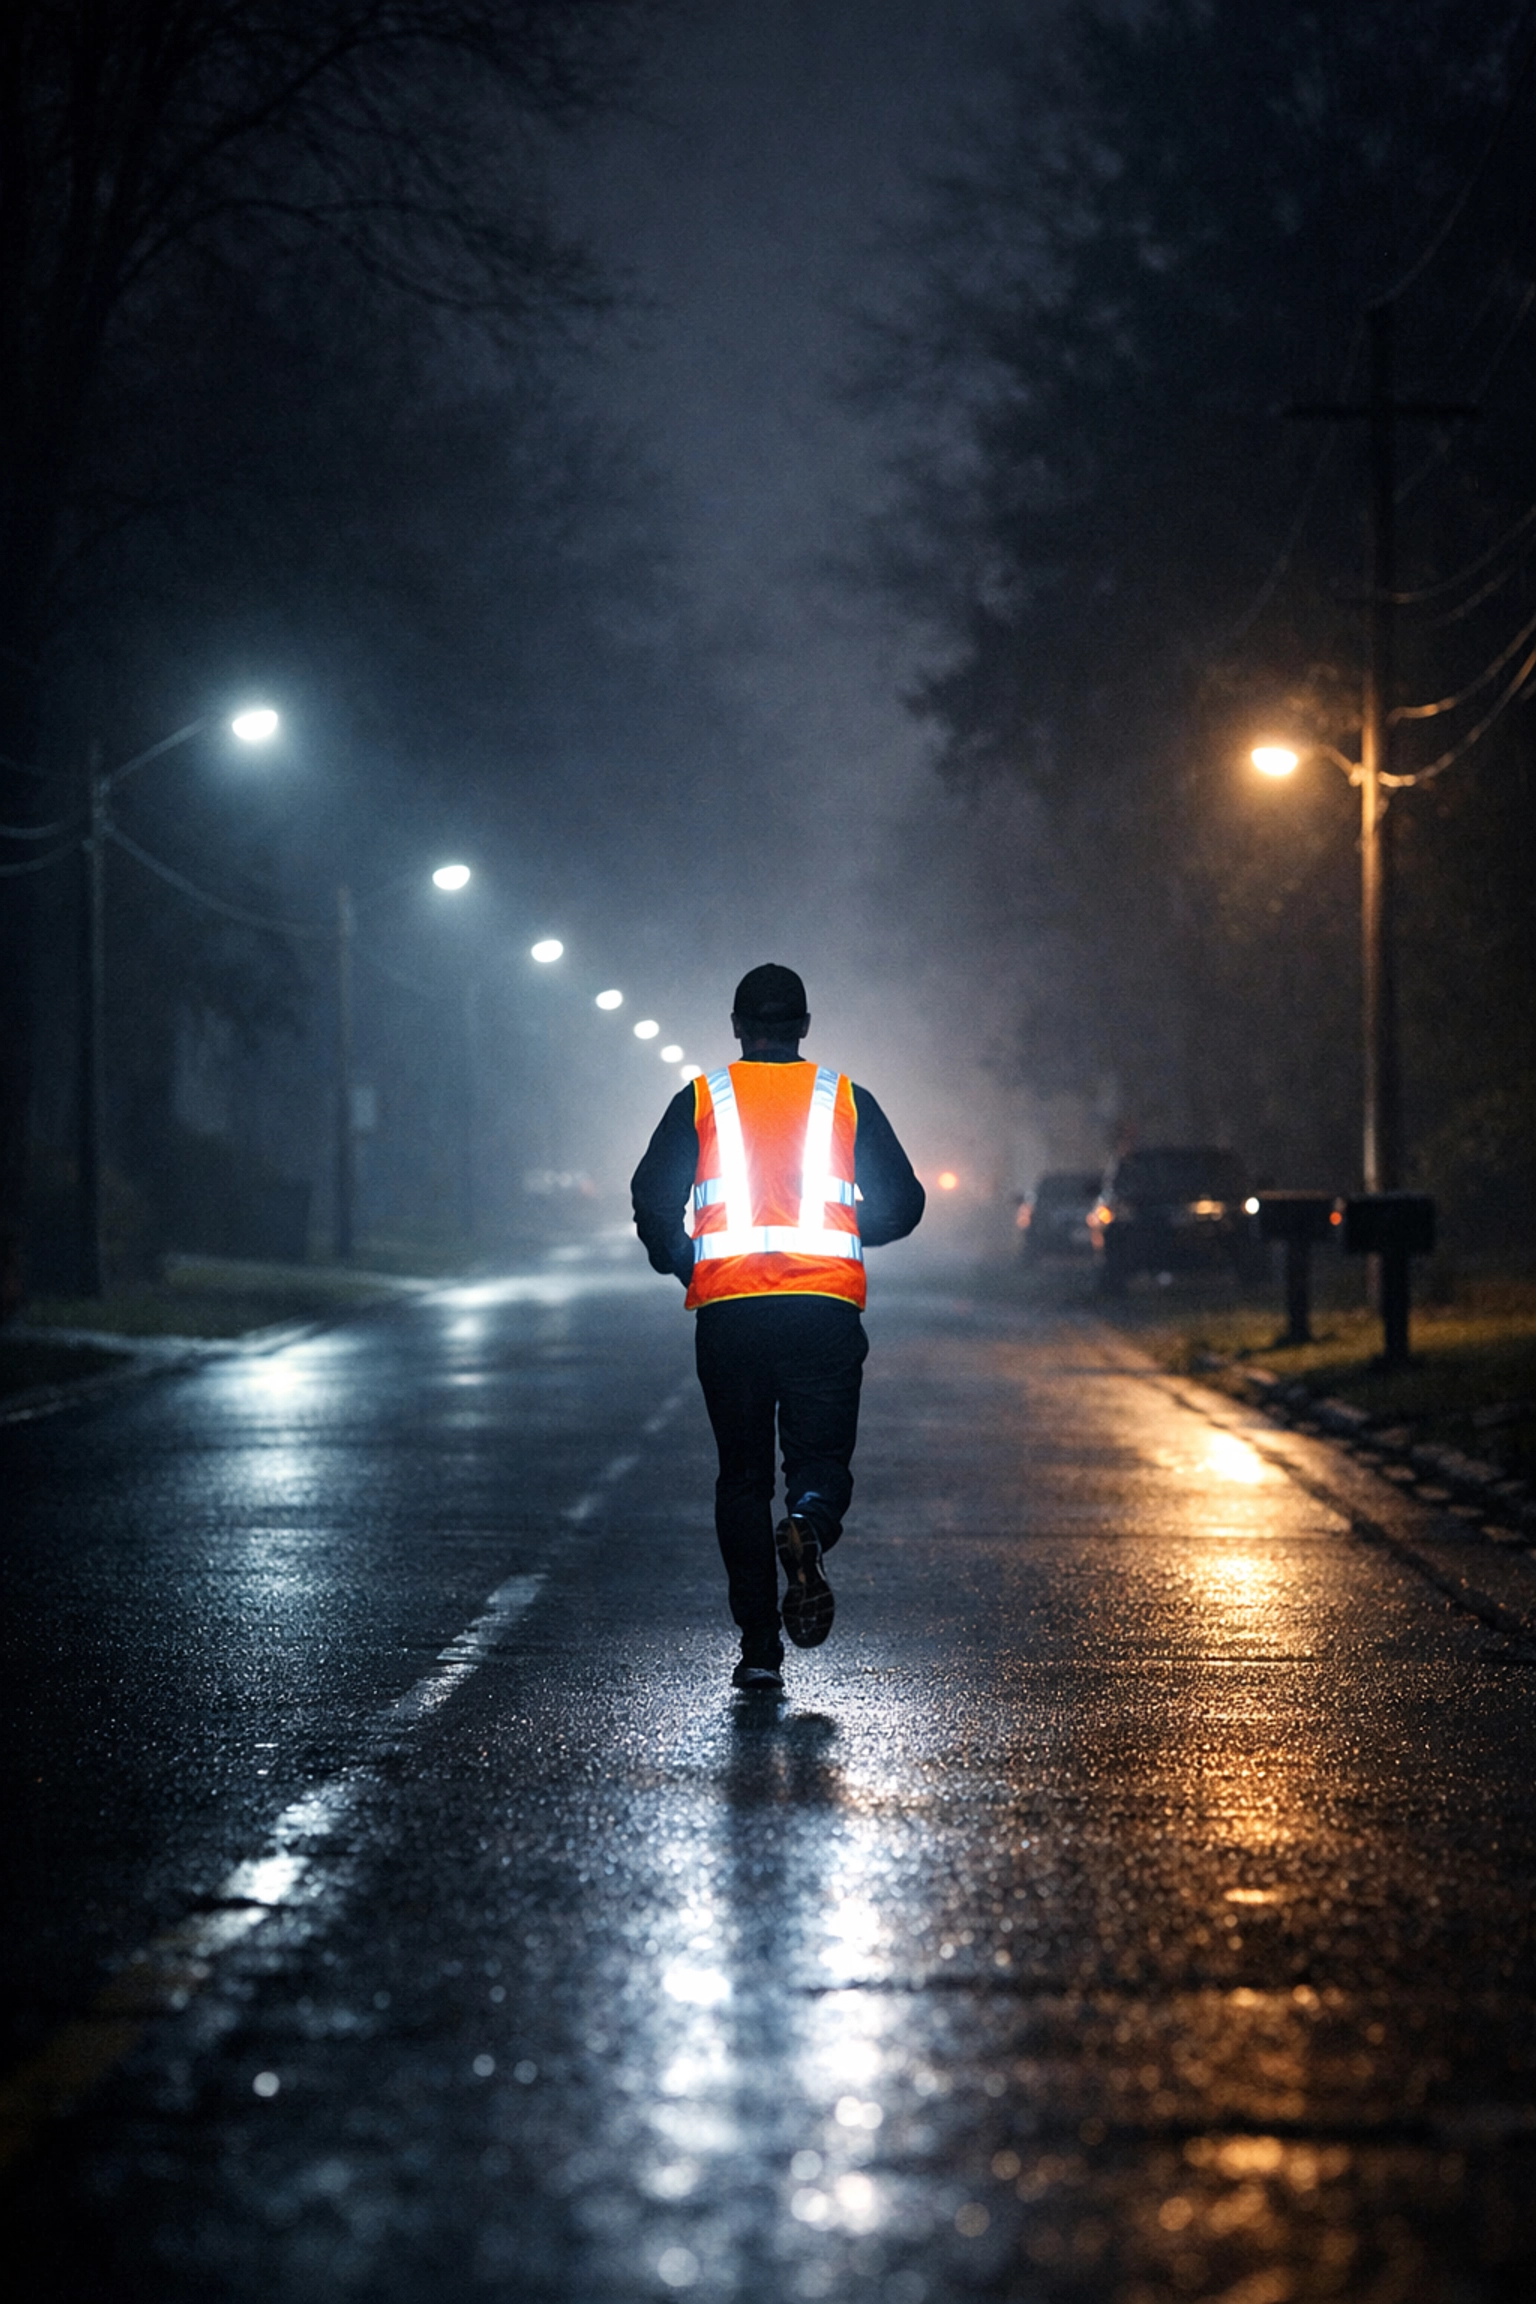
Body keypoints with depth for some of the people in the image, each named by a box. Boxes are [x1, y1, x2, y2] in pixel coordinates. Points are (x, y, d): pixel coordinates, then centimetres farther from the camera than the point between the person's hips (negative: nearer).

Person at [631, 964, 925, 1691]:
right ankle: (808, 1527, -28)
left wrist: (683, 1265, 19)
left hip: (728, 1311, 0)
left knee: (742, 1474, 9)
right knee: (821, 1458, 9)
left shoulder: (701, 1100, 6)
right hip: (827, 1309, 0)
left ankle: (759, 1645, 1)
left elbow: (653, 1202, 0)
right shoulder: (847, 1100, 8)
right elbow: (903, 1204, 7)